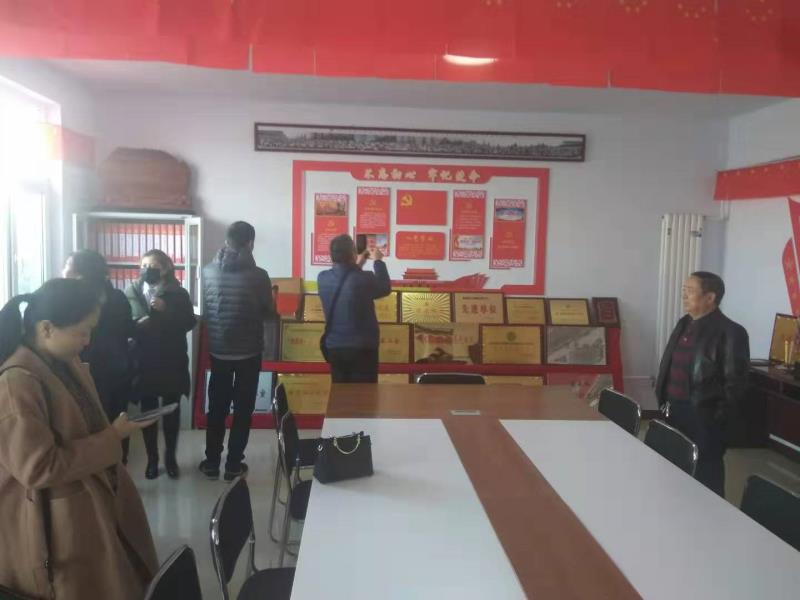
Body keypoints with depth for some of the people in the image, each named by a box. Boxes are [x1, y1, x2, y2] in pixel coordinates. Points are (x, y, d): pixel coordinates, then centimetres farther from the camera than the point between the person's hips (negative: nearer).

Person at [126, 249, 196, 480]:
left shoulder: (178, 293, -2)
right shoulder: (132, 292, 1)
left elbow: (190, 322, -9)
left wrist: (166, 310, -19)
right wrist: (137, 324, -23)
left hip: (172, 361, 0)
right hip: (145, 361, 0)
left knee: (172, 410, 8)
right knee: (148, 411, 7)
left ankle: (171, 457, 25)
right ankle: (152, 459, 22)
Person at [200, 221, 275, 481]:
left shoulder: (209, 271, -5)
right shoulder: (258, 275, -15)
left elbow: (206, 306, 9)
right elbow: (270, 312, -3)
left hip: (218, 350, 3)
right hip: (249, 352, -3)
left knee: (217, 408, 14)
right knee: (243, 409, 9)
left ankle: (212, 463, 22)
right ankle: (233, 465, 15)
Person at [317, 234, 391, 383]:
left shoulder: (322, 278, -5)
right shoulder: (363, 279, -19)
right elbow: (385, 288, 2)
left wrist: (356, 266, 19)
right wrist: (378, 261, 12)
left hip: (334, 347, 5)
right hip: (362, 348, -5)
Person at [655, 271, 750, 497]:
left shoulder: (730, 332, -14)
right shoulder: (684, 324, 10)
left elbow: (735, 384, -14)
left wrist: (719, 422, -15)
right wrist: (664, 401, 13)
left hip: (704, 417, -7)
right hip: (675, 411, 8)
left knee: (706, 476, 6)